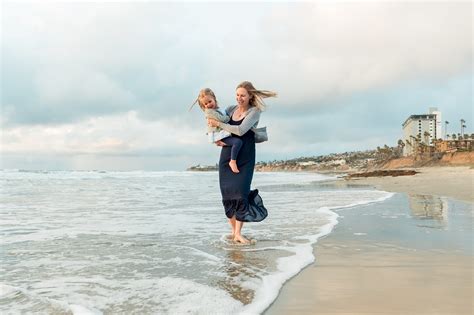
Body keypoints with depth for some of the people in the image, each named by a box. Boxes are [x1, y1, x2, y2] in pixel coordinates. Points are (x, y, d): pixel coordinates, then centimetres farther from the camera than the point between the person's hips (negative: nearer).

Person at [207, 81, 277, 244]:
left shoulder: (255, 111, -5)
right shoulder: (230, 109, 9)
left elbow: (241, 130, -19)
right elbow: (213, 122, 19)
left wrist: (218, 124, -14)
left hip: (244, 158, -4)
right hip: (227, 155, 4)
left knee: (240, 193, -14)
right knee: (228, 194, 2)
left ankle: (238, 234, -9)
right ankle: (233, 230, 14)